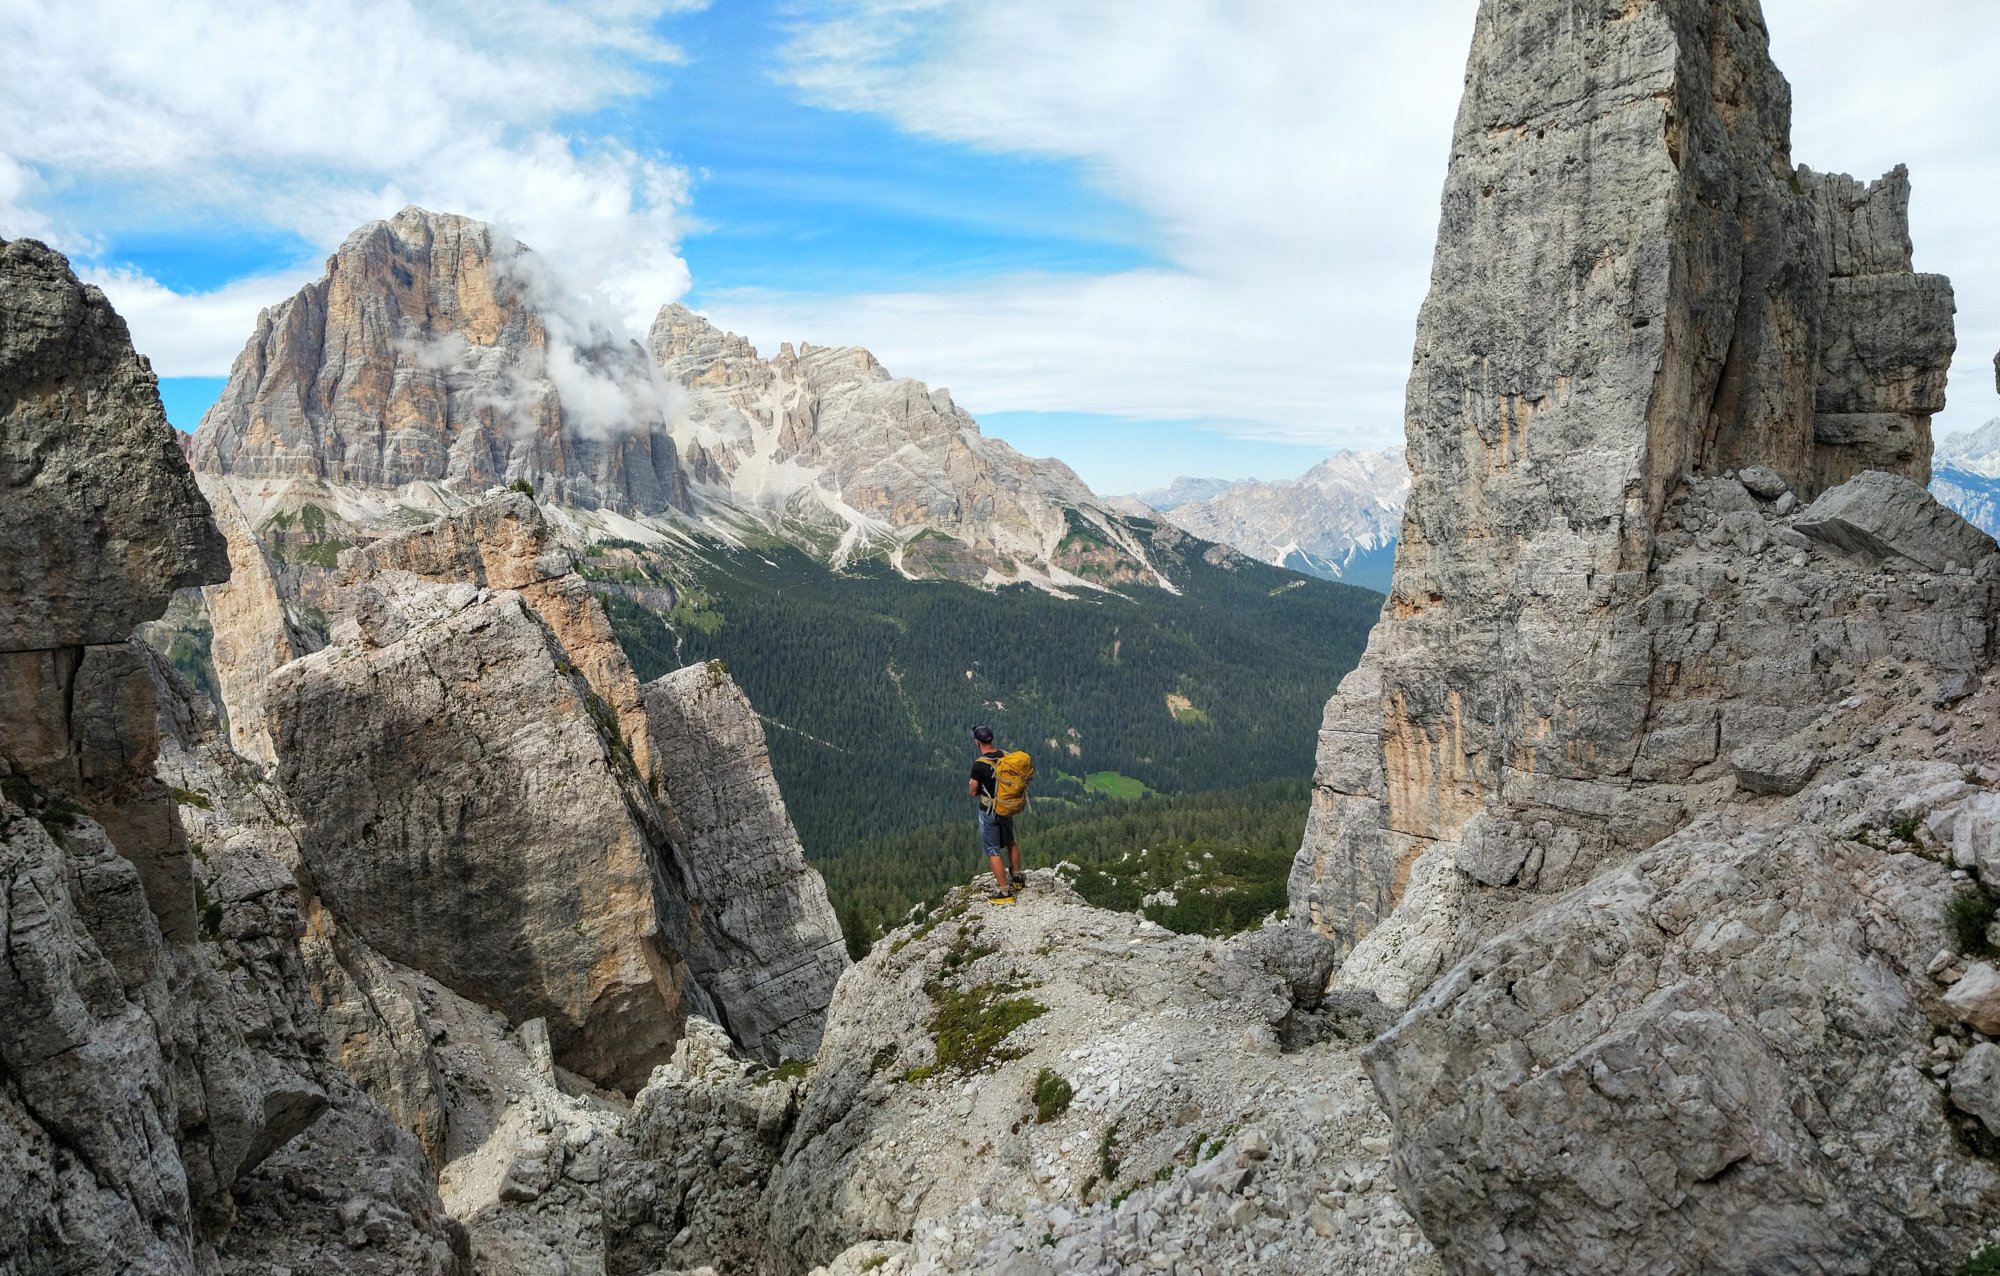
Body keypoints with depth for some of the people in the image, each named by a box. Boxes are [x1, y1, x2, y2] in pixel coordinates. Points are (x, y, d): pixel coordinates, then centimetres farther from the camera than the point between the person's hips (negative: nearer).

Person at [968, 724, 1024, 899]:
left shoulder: (979, 764, -23)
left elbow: (972, 793, -14)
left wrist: (972, 786, 7)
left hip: (989, 812, -6)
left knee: (992, 851, 4)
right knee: (1010, 842, 25)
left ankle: (1004, 890, 5)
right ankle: (1017, 878, 39)